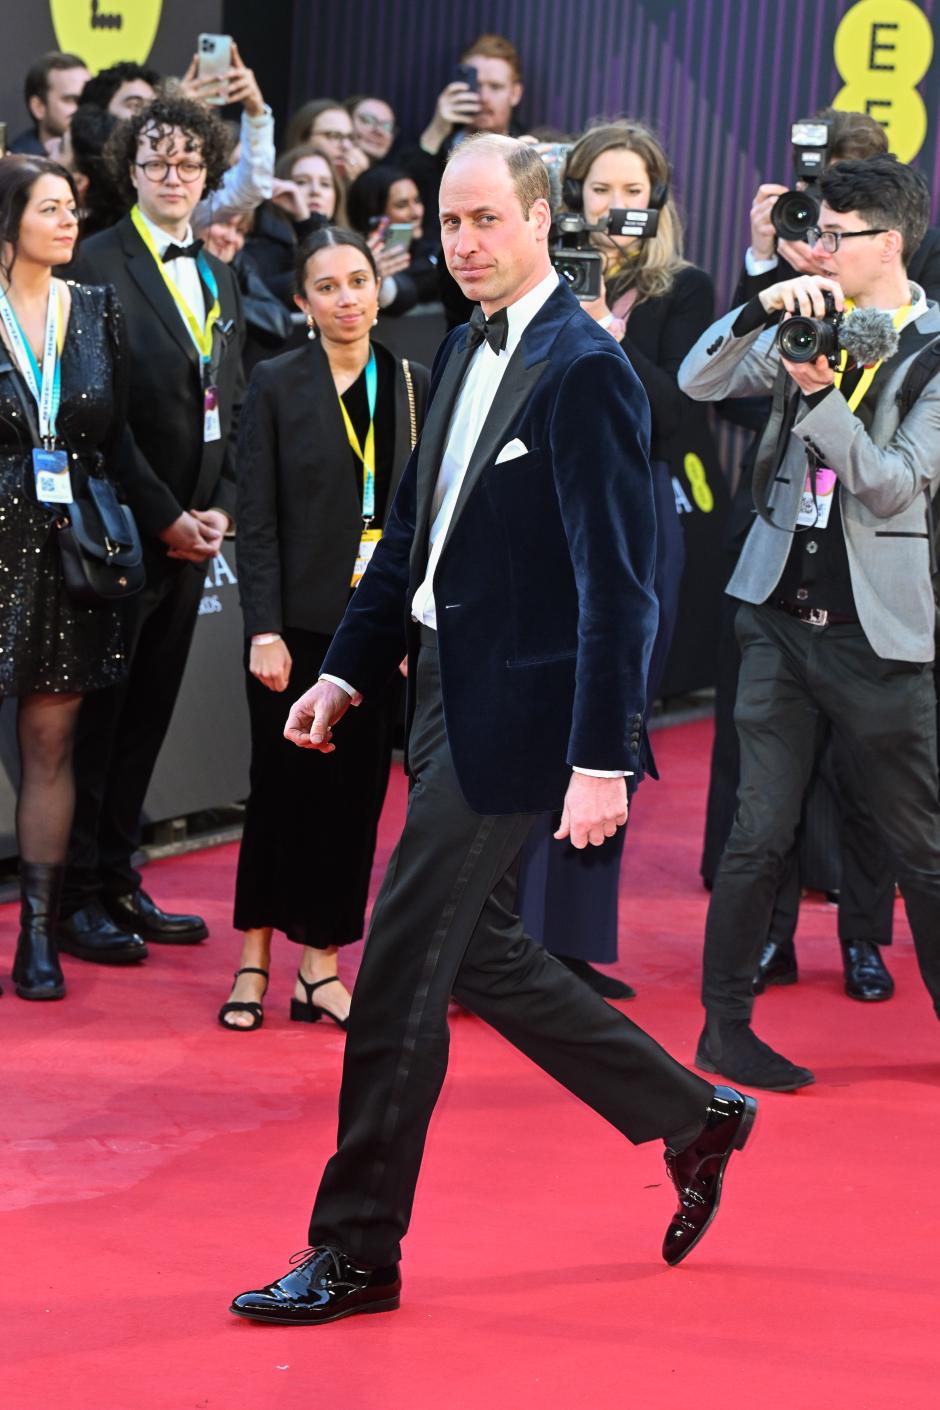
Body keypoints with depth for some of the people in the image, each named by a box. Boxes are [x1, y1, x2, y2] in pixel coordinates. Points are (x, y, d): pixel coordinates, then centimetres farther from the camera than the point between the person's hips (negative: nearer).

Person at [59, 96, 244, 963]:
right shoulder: (99, 266, -9)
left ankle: (118, 882, 18)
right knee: (96, 715, 0)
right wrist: (164, 516, -13)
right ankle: (79, 895, 8)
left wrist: (221, 508, 3)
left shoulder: (219, 277, 14)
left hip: (189, 532, 7)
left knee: (148, 713, 11)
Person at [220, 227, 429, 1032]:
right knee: (285, 786, 2)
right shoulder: (276, 386, -2)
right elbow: (257, 520, -5)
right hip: (298, 624, -3)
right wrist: (264, 629, -12)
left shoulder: (411, 387, 7)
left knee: (356, 792, 4)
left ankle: (320, 963, 12)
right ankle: (255, 956, 13)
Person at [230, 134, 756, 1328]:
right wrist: (347, 669, 15)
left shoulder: (584, 369, -15)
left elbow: (616, 581, -19)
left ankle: (356, 1251, 7)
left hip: (511, 712, -9)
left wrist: (601, 759, -23)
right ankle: (692, 1120, 31)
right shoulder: (465, 352, 12)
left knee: (399, 972, -5)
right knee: (477, 952, 16)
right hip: (446, 689, 9)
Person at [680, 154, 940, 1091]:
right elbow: (698, 383, -4)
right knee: (761, 834, 4)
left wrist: (819, 392, -22)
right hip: (781, 611, 3)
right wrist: (762, 309, -19)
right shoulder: (808, 323, 7)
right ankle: (724, 1024, 13)